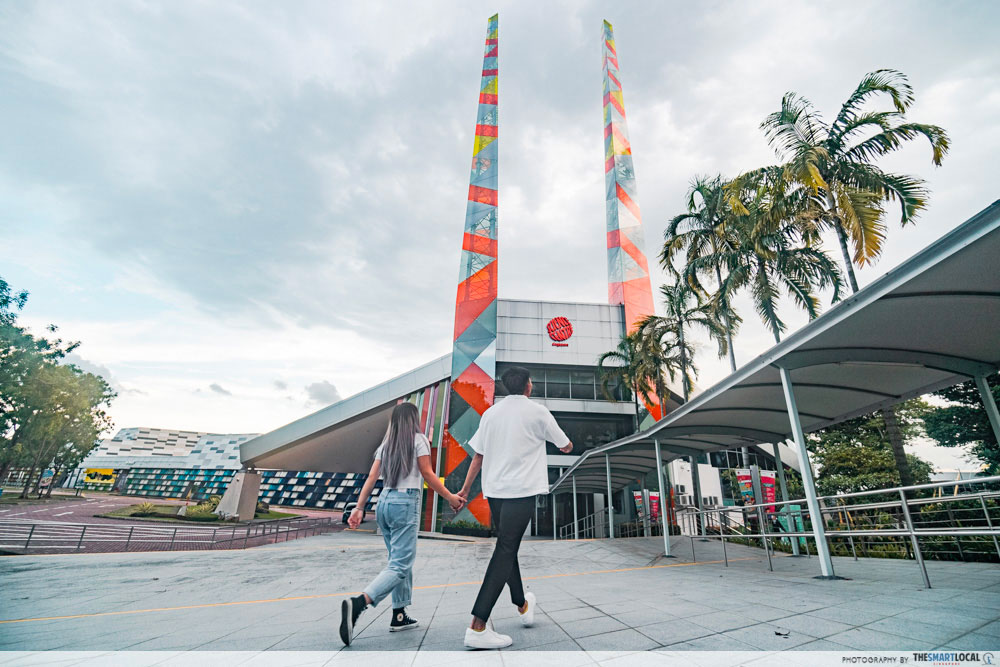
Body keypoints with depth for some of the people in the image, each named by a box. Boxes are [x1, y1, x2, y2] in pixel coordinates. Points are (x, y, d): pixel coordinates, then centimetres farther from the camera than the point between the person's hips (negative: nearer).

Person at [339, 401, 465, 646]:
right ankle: (357, 603, -26)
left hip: (384, 502, 7)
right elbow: (427, 474, -6)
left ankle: (399, 616, 20)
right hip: (406, 502, -7)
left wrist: (359, 508, 9)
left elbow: (372, 477, 8)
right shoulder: (419, 439, -2)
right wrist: (450, 497, 2)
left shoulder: (386, 444, 13)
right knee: (399, 566, -8)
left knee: (401, 560, 18)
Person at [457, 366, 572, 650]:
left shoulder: (491, 412, 7)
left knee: (507, 548, 19)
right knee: (505, 553, -4)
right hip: (521, 491, -6)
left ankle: (523, 606, 37)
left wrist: (465, 490, 15)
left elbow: (477, 457, 8)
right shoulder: (537, 412, -4)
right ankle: (477, 627, -6)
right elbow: (565, 447, 8)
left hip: (493, 490, 6)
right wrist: (566, 447, 31)